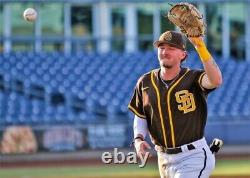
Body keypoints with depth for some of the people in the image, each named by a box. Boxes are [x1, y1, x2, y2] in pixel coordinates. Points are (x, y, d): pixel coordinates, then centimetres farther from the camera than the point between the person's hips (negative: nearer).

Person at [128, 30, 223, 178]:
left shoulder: (193, 78, -13)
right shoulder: (145, 82, 3)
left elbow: (216, 80, -36)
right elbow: (140, 116, 14)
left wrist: (200, 45, -41)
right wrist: (138, 139, -5)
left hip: (193, 156, -6)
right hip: (164, 159, 6)